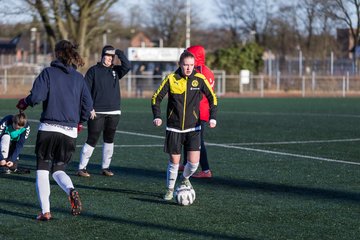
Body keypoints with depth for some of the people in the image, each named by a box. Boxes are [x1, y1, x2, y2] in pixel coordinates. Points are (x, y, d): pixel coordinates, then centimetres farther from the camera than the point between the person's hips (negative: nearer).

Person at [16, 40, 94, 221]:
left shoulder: (48, 73, -3)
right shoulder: (78, 77, 8)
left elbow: (37, 96, -14)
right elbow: (88, 104, 5)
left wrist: (25, 102, 7)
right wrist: (79, 121, 22)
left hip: (48, 129, -3)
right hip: (70, 132, 3)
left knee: (42, 170, 7)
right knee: (59, 169, 17)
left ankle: (45, 211, -3)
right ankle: (71, 191, -16)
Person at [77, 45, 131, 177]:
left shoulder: (116, 71, 10)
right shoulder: (93, 71, 0)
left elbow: (127, 66, -9)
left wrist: (118, 52, -10)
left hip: (113, 113, 4)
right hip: (97, 112, -4)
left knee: (109, 141, 10)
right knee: (92, 140, -6)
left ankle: (105, 167, 19)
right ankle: (81, 168, -1)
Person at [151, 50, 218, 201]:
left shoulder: (199, 79, -4)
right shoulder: (171, 79, -7)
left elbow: (212, 98, 6)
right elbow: (156, 98, 0)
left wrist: (213, 117, -6)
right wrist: (157, 116, -15)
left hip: (193, 127, 1)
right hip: (174, 128, -1)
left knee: (194, 162, -7)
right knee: (174, 161, 3)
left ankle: (185, 178, 26)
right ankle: (170, 189, 25)